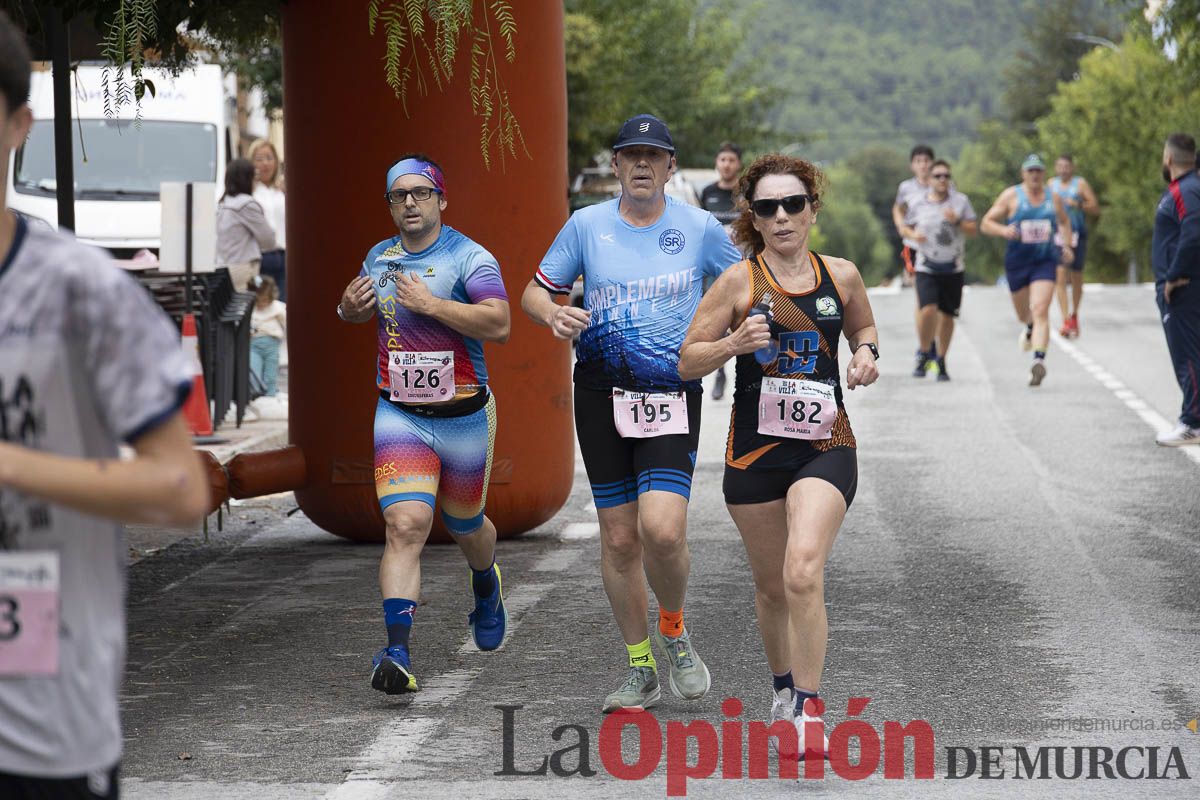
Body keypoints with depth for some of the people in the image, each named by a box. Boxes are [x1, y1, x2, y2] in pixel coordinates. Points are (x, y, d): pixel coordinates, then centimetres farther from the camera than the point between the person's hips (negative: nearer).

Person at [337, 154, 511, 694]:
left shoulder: (469, 257, -10)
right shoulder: (379, 258, 8)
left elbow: (499, 325, -23)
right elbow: (369, 310, 27)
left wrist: (430, 304, -26)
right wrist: (349, 309, 3)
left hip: (464, 418, -2)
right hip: (400, 416, 2)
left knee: (465, 527, 17)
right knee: (405, 526, -16)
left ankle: (486, 586, 53)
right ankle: (397, 654, -24)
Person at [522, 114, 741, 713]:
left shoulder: (699, 228, 2)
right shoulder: (587, 225, 4)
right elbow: (534, 292, 11)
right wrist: (553, 314, -11)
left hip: (673, 394, -2)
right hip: (600, 393, 2)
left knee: (662, 530, -19)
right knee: (619, 539, 4)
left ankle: (673, 630, 11)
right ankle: (641, 669, 19)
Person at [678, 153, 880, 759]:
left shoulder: (841, 276, 3)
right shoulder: (739, 281, -3)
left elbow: (863, 327, 25)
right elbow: (687, 363, 0)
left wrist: (866, 354, 3)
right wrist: (734, 343, -18)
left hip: (824, 444, 0)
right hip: (756, 447, 1)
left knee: (803, 573, -21)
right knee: (771, 586, 13)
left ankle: (806, 710, -14)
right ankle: (782, 687, 38)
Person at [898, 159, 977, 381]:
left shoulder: (960, 201, 1)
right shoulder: (916, 202, 1)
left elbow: (973, 230, 0)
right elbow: (904, 228, 11)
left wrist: (957, 221, -18)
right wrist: (912, 234, -11)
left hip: (953, 268, 2)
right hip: (926, 268, -2)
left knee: (947, 315, 6)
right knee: (928, 310, -19)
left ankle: (941, 361, 22)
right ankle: (924, 354, 4)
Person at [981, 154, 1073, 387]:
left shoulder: (1053, 198, 5)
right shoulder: (1011, 196, -3)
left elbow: (1064, 222, 24)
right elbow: (986, 223, -2)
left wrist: (1067, 246, 9)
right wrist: (1003, 230, -23)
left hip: (1045, 261, 0)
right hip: (1017, 261, 0)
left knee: (1040, 311, -17)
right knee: (1024, 314, 16)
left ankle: (1039, 360, -27)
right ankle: (1031, 328, 54)